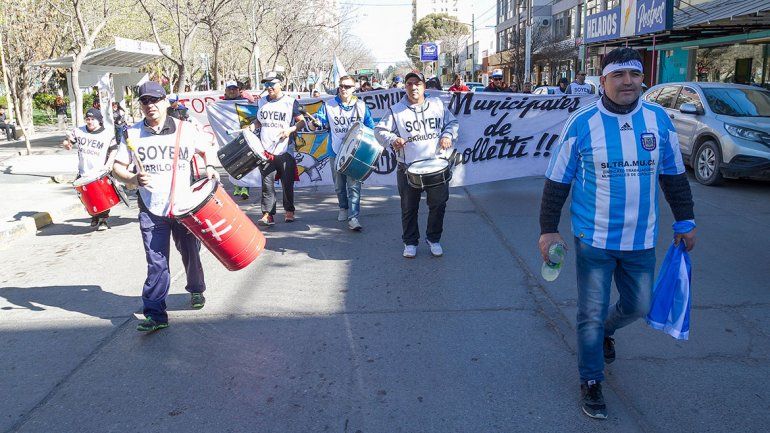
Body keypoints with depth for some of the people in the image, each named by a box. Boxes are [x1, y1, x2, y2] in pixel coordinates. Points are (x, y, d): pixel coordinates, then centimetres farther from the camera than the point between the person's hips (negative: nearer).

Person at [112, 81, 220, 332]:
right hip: (151, 211, 0)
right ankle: (155, 314, 4)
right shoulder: (132, 134, 0)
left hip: (185, 206, 1)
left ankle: (196, 290, 42)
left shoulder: (185, 130, -1)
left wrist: (210, 168, -4)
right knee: (156, 264, -3)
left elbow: (206, 148, 16)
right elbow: (117, 167, 3)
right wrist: (134, 179, -18)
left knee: (190, 254, 15)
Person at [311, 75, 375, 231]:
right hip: (336, 152, 2)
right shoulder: (329, 105, 2)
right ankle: (343, 208, 37)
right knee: (339, 186, 15)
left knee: (354, 185, -9)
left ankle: (353, 217, -10)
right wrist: (314, 122, -25)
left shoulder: (361, 106, 2)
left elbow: (370, 129, 6)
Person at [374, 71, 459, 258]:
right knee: (409, 208, 8)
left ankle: (434, 239, 28)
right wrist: (392, 139, -18)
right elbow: (380, 130, 1)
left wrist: (447, 136, -5)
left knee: (438, 204, 8)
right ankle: (410, 242, 25)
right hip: (408, 168, -1)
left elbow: (452, 123, 16)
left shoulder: (437, 105, 7)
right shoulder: (396, 110, 1)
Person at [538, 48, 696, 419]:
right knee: (591, 314, 5)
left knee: (638, 306, 19)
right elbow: (557, 181, -5)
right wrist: (548, 229, -7)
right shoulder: (581, 123, -11)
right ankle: (590, 382, 25)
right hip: (594, 240, -3)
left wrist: (685, 222, 12)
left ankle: (605, 331, 51)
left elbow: (674, 176, 10)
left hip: (641, 240, 4)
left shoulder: (659, 119, -1)